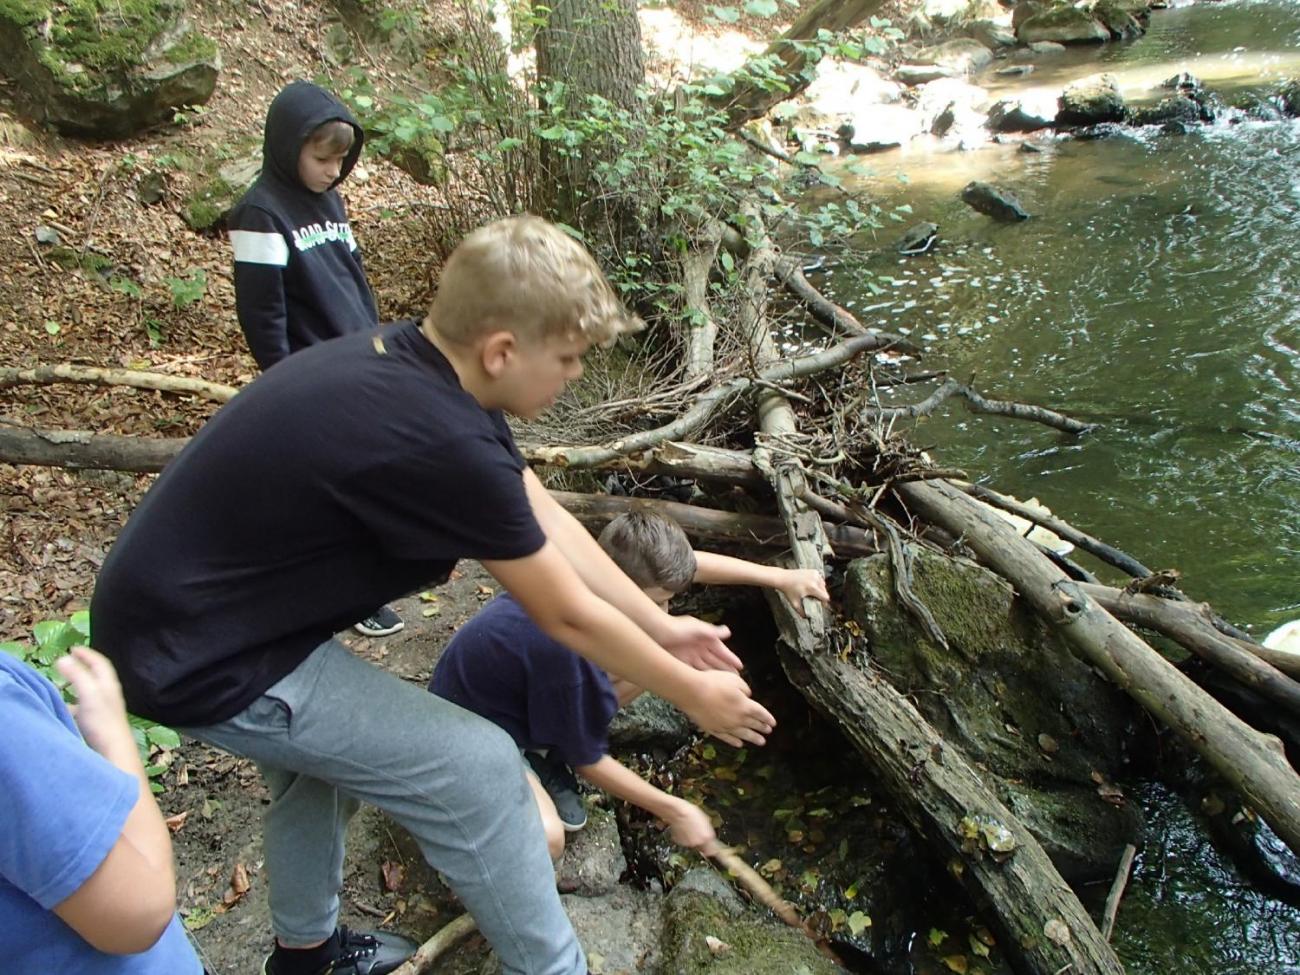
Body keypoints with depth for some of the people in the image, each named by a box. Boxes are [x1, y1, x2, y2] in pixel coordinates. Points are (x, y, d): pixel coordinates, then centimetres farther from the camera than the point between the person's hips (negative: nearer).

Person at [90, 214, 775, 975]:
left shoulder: (418, 371, -2)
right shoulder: (440, 441, -30)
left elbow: (550, 522, 5)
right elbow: (567, 616, -17)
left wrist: (661, 626, 11)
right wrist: (692, 693, -2)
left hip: (174, 611, 10)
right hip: (203, 660, -9)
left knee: (322, 754, 30)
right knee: (478, 768, -5)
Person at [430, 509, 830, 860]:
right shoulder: (568, 652, -38)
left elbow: (692, 564, 1)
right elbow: (589, 762, -21)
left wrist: (780, 576, 1)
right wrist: (675, 811, -12)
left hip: (518, 700, 8)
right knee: (545, 839, -35)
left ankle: (543, 755, 9)